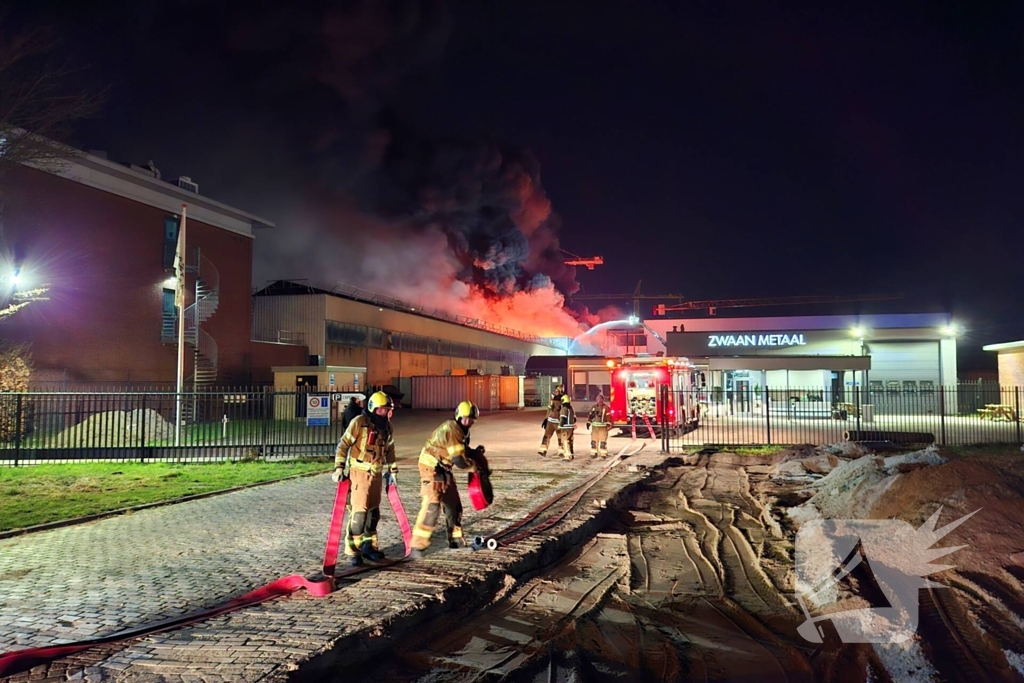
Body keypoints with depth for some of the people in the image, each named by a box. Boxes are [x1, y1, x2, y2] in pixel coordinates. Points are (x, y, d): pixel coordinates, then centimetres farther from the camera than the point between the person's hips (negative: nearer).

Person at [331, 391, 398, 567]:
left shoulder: (387, 426, 6)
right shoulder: (359, 422, -12)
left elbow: (390, 449, 18)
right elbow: (343, 445, -8)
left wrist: (392, 469, 18)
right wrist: (339, 468, -12)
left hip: (377, 473, 6)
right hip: (359, 472, -6)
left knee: (373, 511, 13)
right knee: (359, 511, -9)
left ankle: (369, 546, 26)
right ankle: (353, 550, 1)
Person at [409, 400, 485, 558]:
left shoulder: (462, 431, 7)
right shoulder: (451, 429, -24)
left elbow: (463, 451, 17)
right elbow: (459, 460, -26)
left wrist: (475, 452, -1)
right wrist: (475, 467, -10)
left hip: (444, 469, 10)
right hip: (432, 468, -10)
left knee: (453, 504, 15)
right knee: (432, 505, -18)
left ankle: (455, 540, 30)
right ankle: (417, 546, -16)